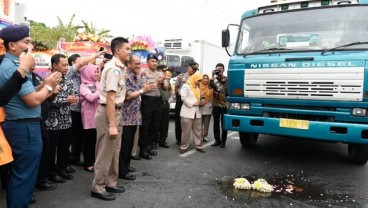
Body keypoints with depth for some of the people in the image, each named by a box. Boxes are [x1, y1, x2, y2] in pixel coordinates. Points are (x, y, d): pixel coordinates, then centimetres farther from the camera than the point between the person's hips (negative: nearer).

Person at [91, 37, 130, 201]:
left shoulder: (119, 67, 14)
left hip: (116, 111, 10)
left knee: (114, 151, 17)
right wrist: (112, 124, -25)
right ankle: (98, 188, 14)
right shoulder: (114, 68, -17)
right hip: (108, 112, -10)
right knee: (105, 152, 0)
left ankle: (110, 183, 29)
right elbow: (110, 98, -23)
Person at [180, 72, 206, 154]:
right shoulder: (186, 86, -4)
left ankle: (198, 146, 15)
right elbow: (183, 98, -15)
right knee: (186, 131, -3)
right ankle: (184, 146, 7)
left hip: (196, 112, 7)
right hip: (187, 112, -7)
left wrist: (199, 102, 3)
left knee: (198, 130, 7)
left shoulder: (197, 88, 21)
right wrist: (193, 103, -15)